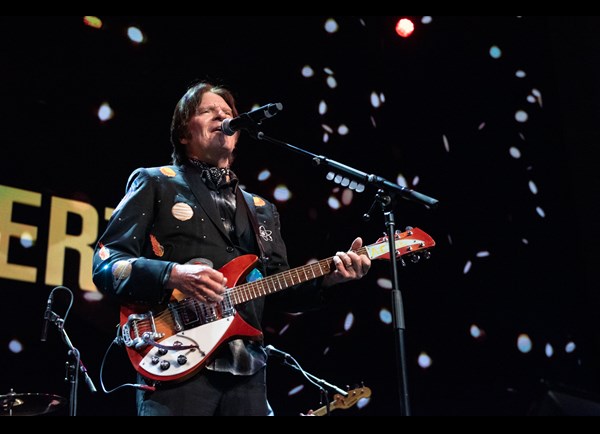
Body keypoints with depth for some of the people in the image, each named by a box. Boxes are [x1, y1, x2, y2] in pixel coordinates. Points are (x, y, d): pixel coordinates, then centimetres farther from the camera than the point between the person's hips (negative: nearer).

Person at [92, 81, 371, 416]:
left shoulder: (261, 209, 20)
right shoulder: (156, 183, 6)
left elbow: (280, 290, 17)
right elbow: (106, 263, -3)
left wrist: (326, 278, -2)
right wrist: (173, 275, -20)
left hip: (246, 370, 5)